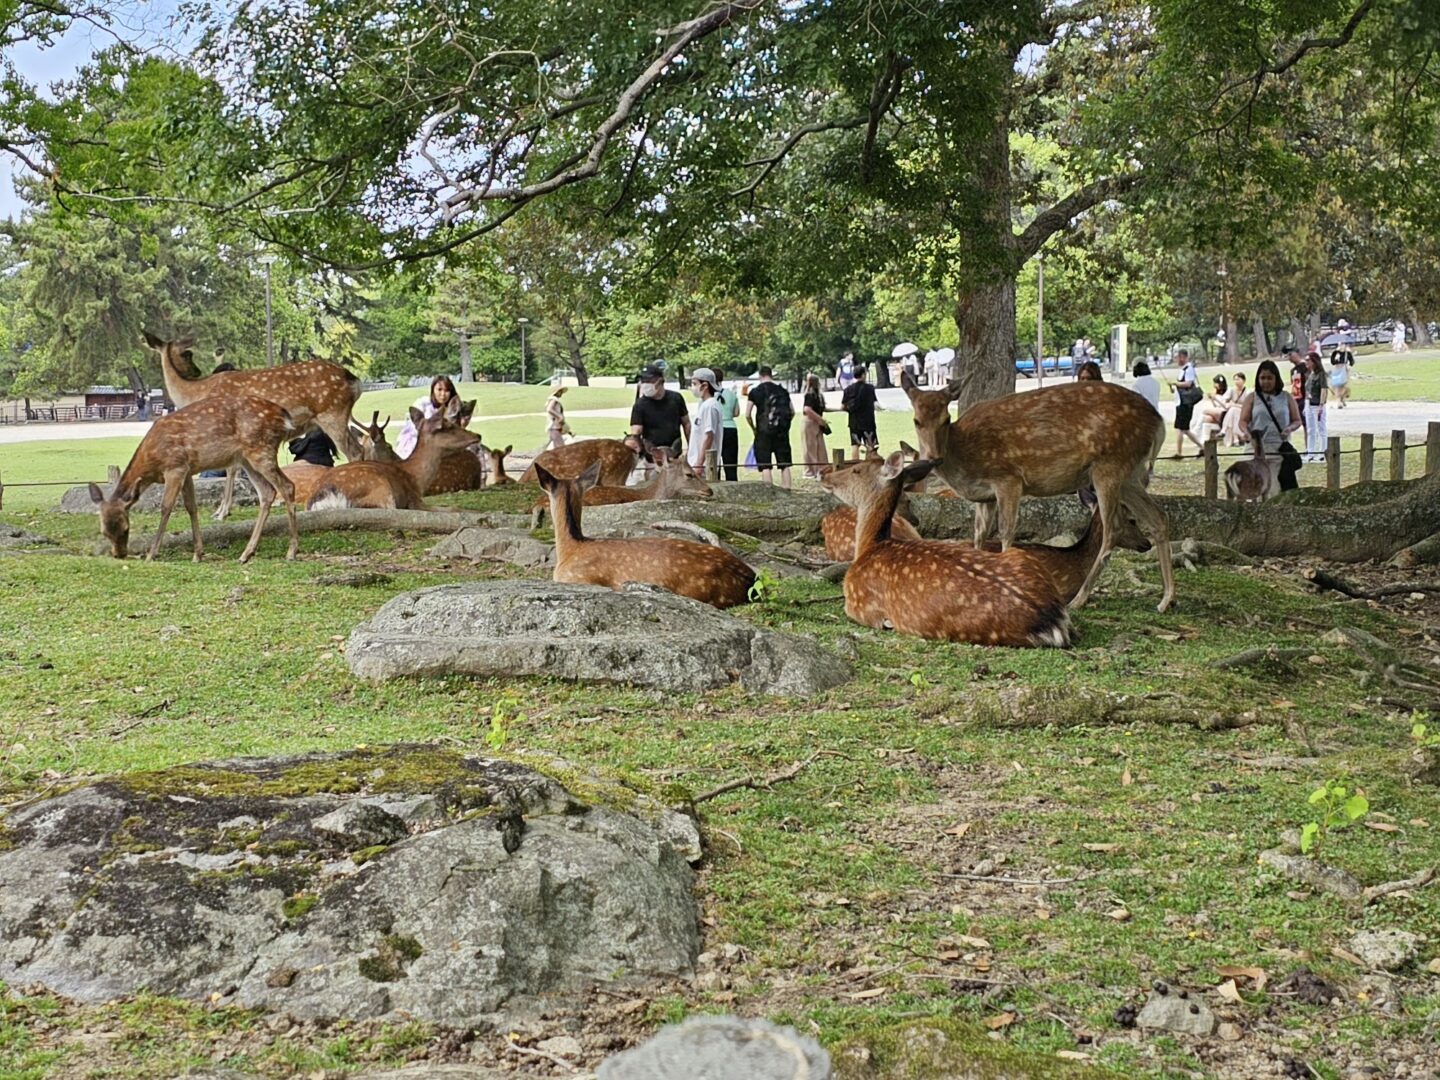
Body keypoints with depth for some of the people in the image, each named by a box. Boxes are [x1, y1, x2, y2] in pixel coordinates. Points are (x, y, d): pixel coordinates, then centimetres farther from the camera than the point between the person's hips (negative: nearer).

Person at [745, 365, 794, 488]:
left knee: (765, 465, -1)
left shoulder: (755, 390, 0)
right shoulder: (782, 389, 9)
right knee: (784, 464, 8)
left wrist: (754, 429, 10)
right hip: (782, 431, 3)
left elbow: (747, 415, -3)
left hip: (764, 431, -3)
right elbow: (792, 412, 10)